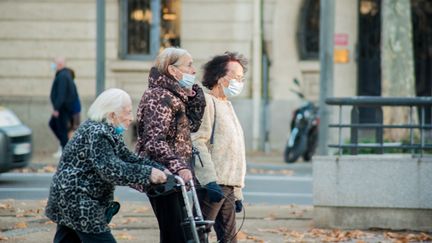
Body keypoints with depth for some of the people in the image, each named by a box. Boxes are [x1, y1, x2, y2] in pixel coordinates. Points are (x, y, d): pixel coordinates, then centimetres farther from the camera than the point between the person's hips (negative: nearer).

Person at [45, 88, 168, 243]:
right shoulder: (96, 133, -20)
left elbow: (127, 158, 9)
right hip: (77, 203, -10)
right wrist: (147, 174, -30)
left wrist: (159, 169, -5)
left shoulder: (106, 131, 12)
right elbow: (111, 169, -30)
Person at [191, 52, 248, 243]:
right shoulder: (206, 102, -5)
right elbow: (197, 143, -17)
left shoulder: (227, 107, 24)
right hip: (211, 185, -9)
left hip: (227, 188, 9)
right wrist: (210, 180, -24)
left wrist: (237, 192, 24)